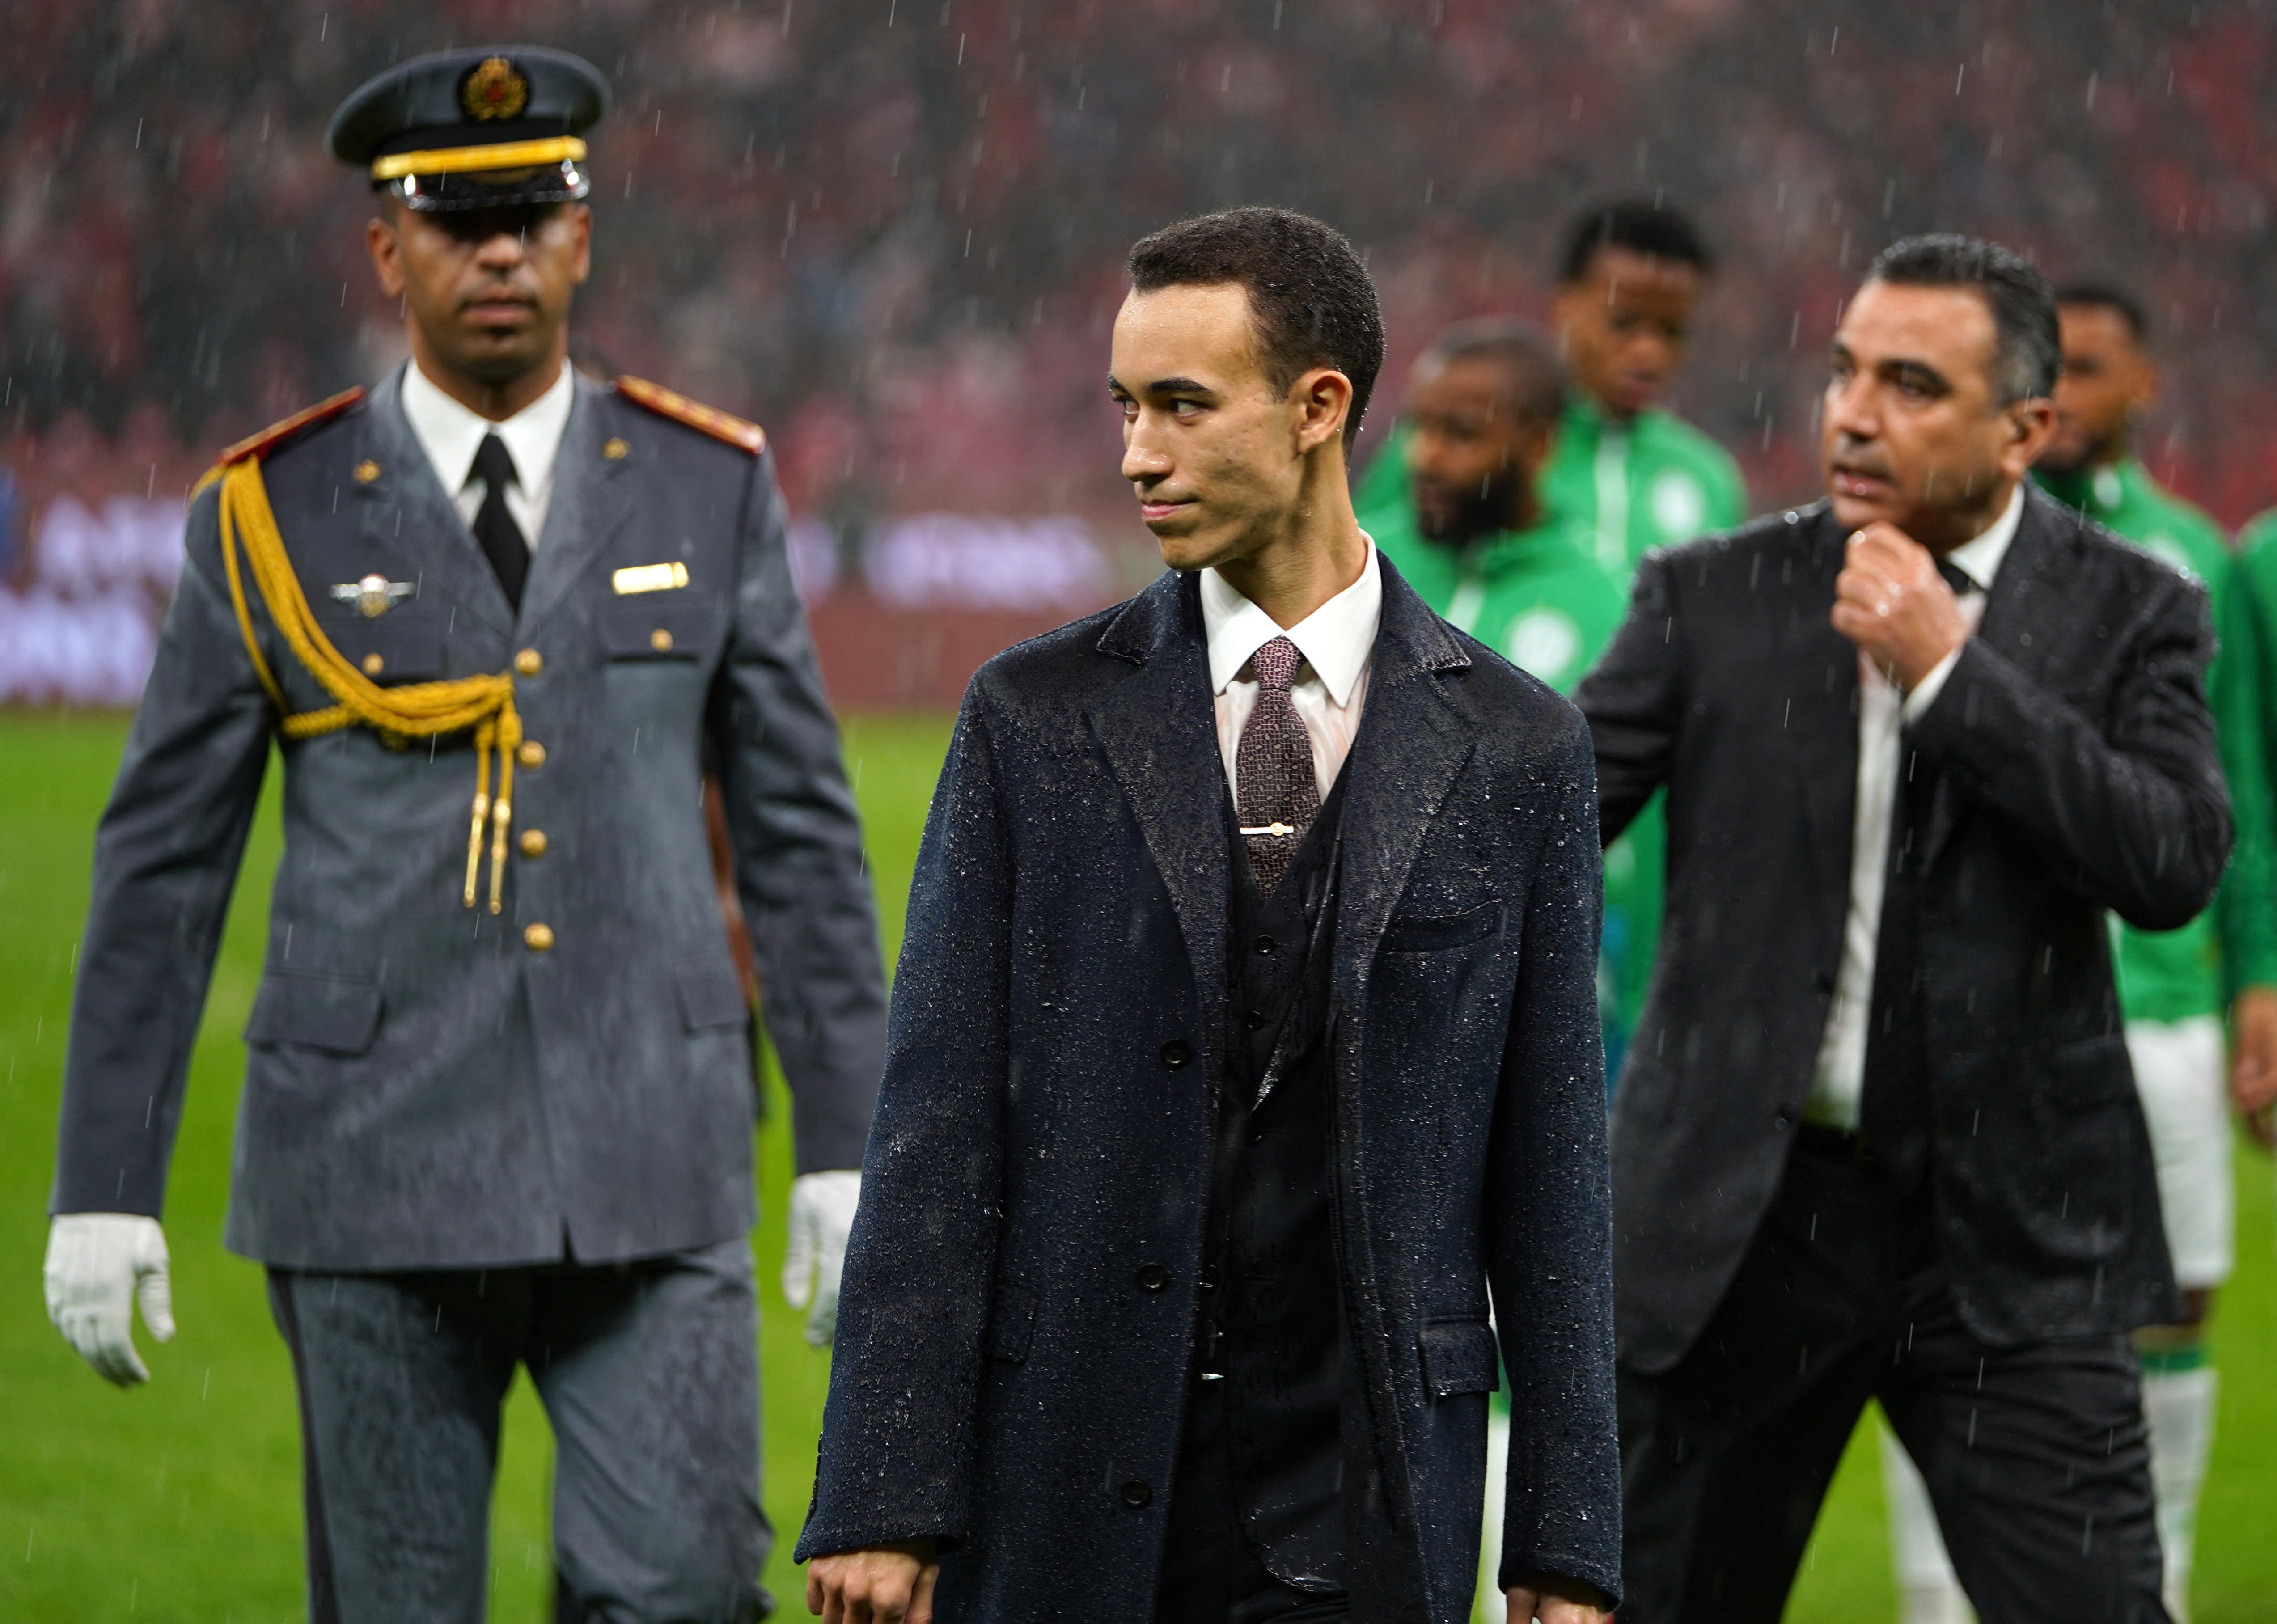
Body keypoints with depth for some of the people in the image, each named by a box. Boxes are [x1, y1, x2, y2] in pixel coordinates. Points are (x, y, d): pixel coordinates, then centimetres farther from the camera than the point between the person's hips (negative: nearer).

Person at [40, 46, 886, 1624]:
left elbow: (801, 830, 8)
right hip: (376, 1177, 0)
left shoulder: (709, 488, 5)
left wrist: (848, 1153, 3)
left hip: (650, 1175, 1)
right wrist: (104, 1189, 1)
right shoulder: (273, 517, 1)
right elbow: (160, 865, 4)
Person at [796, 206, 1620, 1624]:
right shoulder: (1037, 720, 4)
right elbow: (938, 1124, 0)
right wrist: (883, 1497, -7)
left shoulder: (1511, 749, 4)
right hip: (1065, 1489, 0)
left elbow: (1549, 1163, 5)